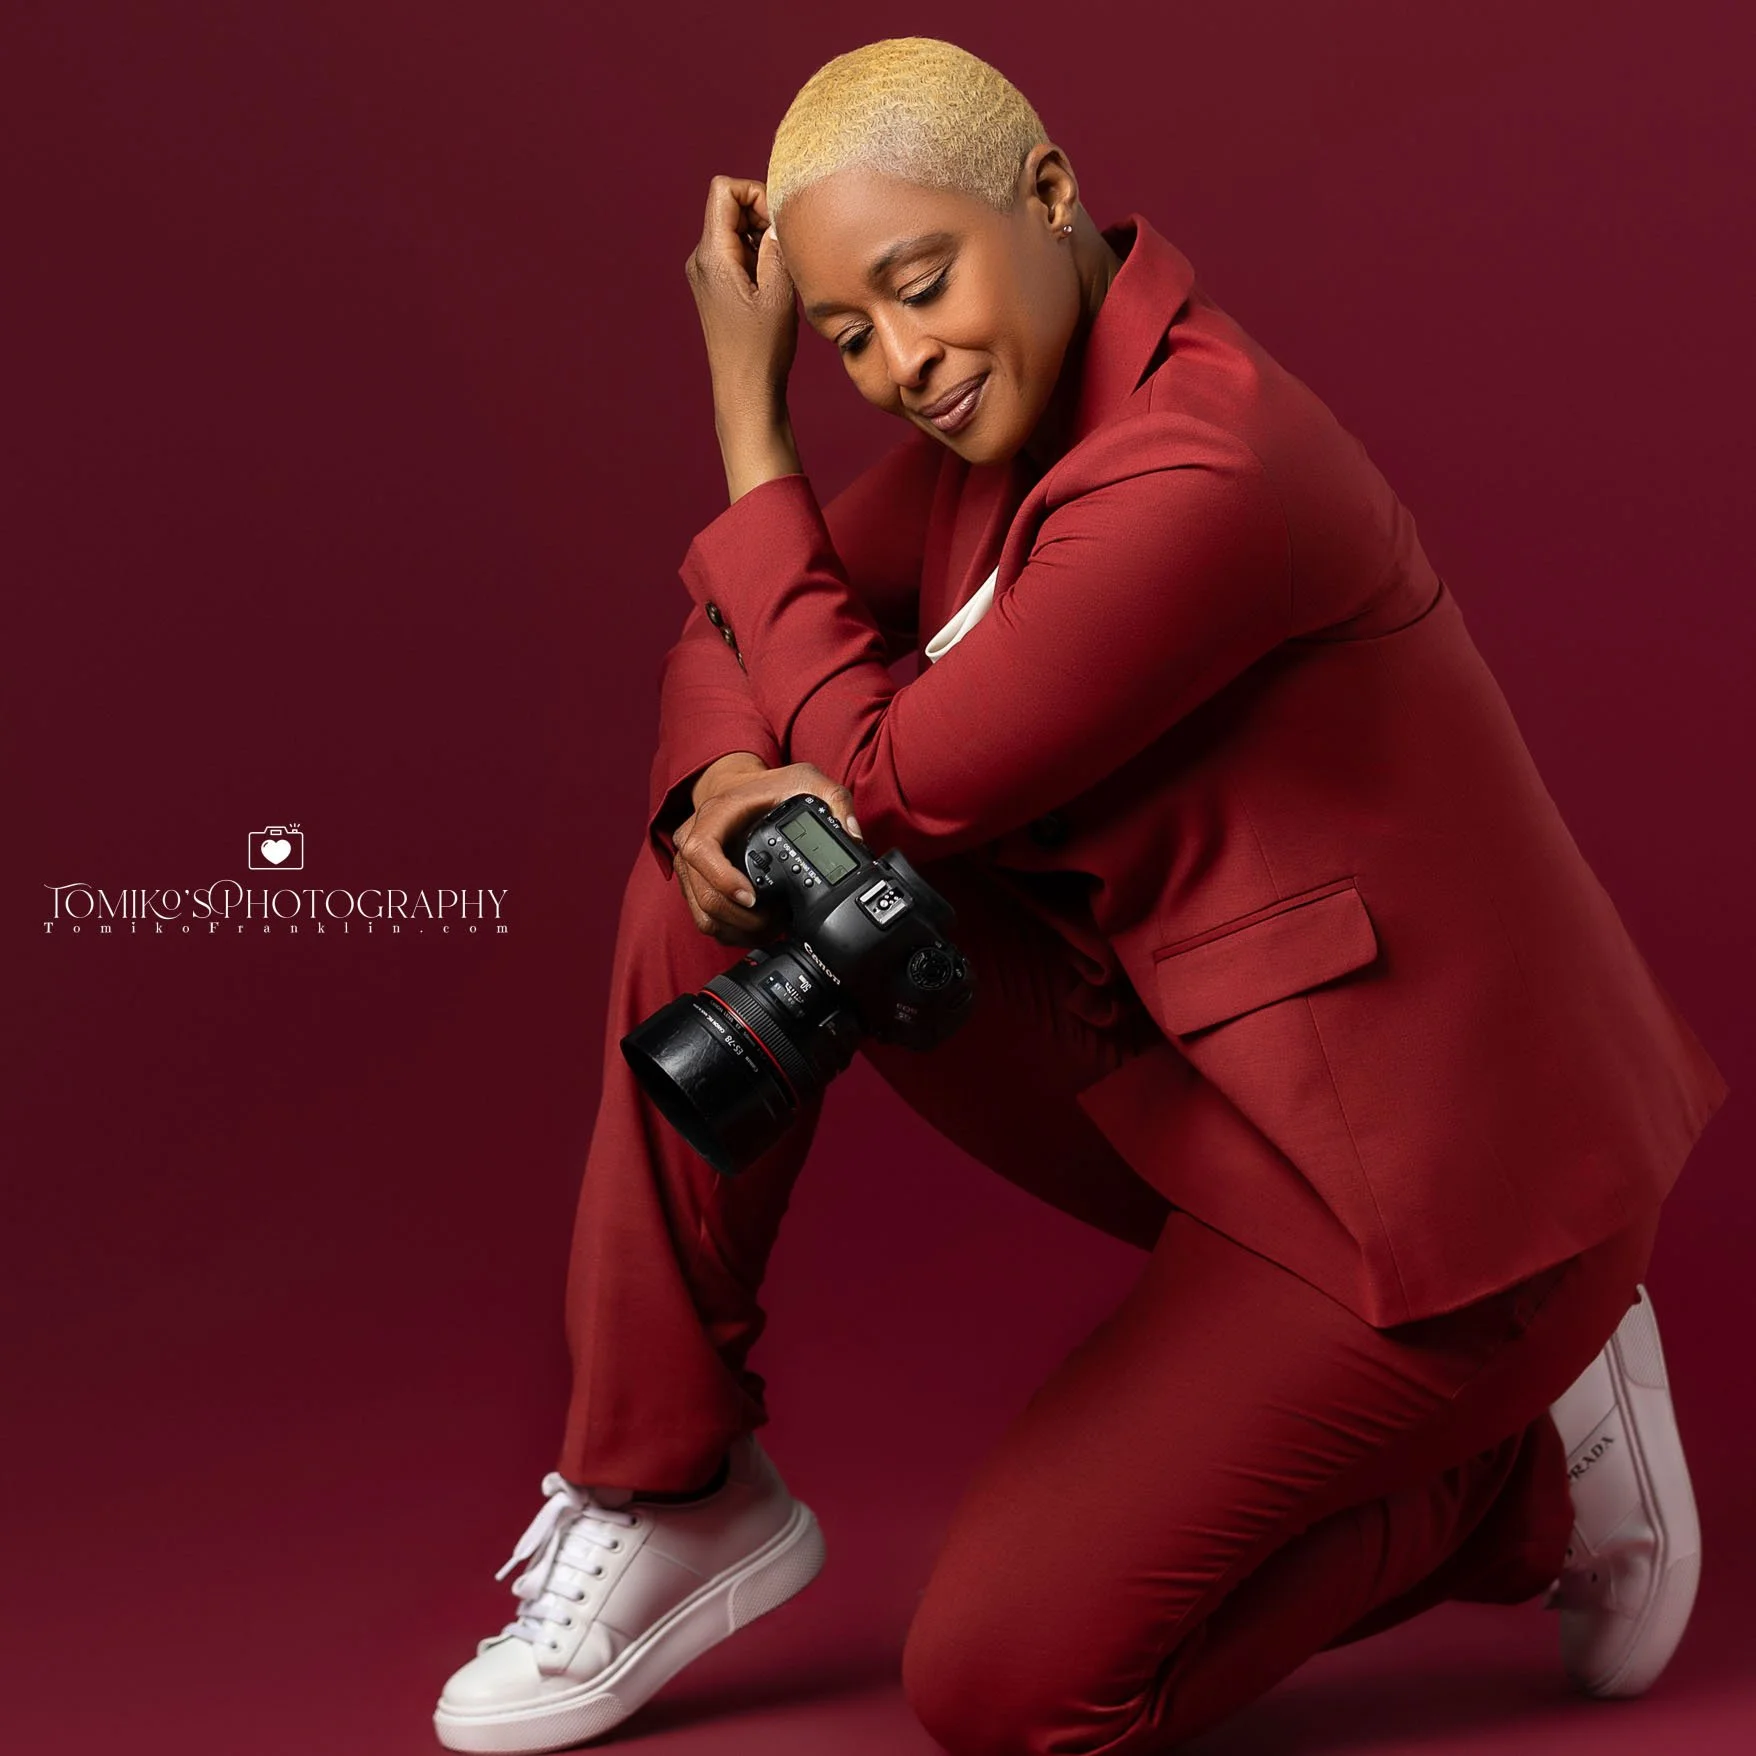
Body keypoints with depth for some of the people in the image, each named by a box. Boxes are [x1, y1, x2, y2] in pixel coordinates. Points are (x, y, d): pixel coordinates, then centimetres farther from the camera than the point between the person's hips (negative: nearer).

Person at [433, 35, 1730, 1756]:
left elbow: (890, 782, -19)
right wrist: (725, 789, -19)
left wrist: (743, 405, -14)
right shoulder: (1010, 403, 1)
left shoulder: (1197, 474, -27)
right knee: (723, 876, -4)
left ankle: (1523, 1469, 11)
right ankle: (668, 1498, 5)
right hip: (1203, 1085, 9)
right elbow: (740, 649, 5)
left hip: (1428, 1173, -8)